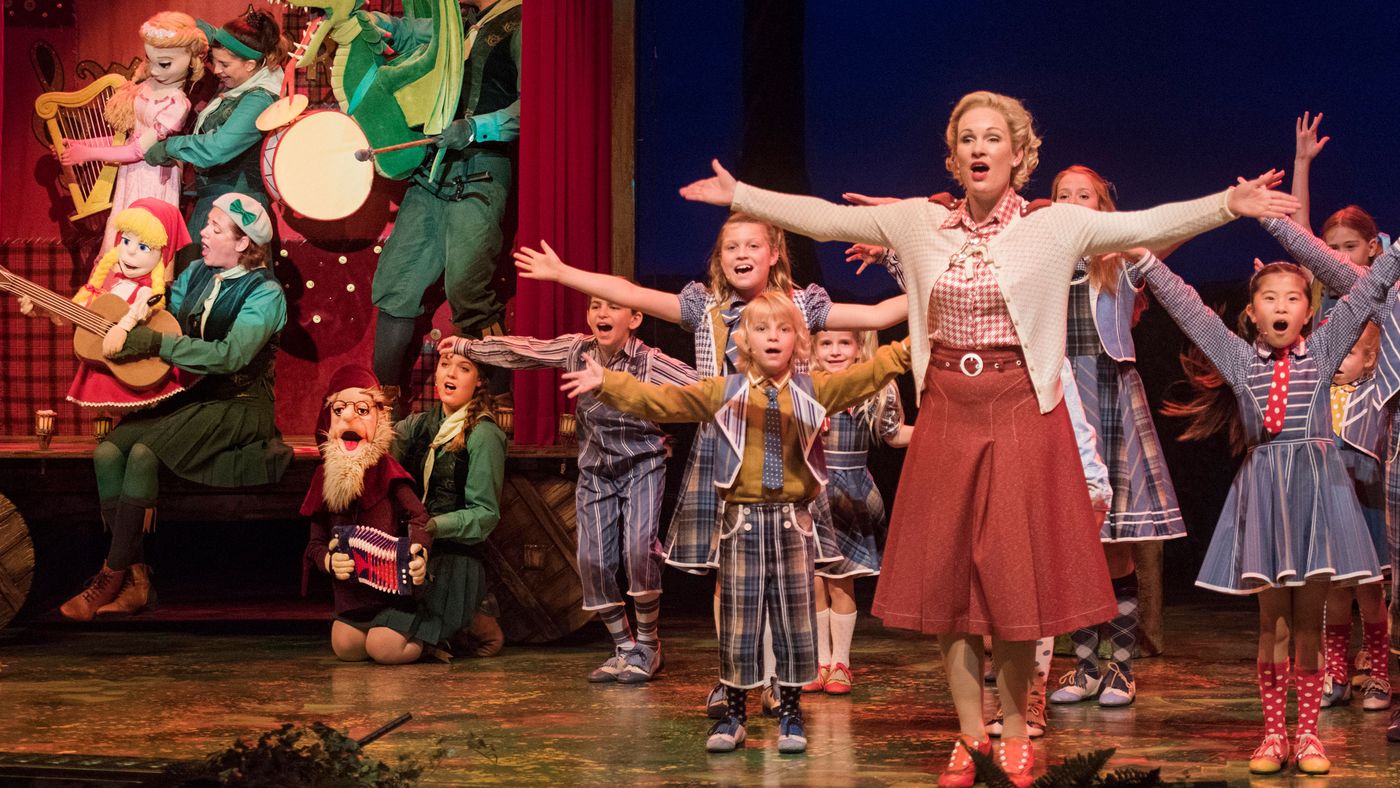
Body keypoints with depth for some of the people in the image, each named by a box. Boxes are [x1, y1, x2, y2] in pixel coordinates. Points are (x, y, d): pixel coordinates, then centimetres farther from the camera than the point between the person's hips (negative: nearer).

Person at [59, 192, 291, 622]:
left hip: (238, 405, -6)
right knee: (107, 451, -20)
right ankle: (136, 578, -18)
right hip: (186, 394, 6)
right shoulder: (196, 273, 11)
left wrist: (156, 343, -26)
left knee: (144, 449, -29)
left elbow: (230, 355, -23)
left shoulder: (265, 293, -10)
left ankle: (112, 573, -19)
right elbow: (160, 317, 14)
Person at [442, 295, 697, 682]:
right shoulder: (577, 350, -4)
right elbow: (522, 351, 7)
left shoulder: (650, 363, -17)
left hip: (642, 465, -4)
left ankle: (648, 643, 0)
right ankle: (624, 647, 13)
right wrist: (467, 346, 14)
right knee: (593, 560, -4)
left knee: (639, 548, -22)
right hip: (596, 470, 4)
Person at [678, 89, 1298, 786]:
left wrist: (1229, 205, -22)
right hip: (946, 411, 3)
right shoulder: (920, 221, 5)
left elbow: (1149, 226, -11)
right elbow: (823, 218, 8)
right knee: (945, 572, 5)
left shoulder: (1056, 226, -2)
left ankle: (1015, 732, 16)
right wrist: (739, 196, 6)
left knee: (1014, 573, 0)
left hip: (1022, 413, -3)